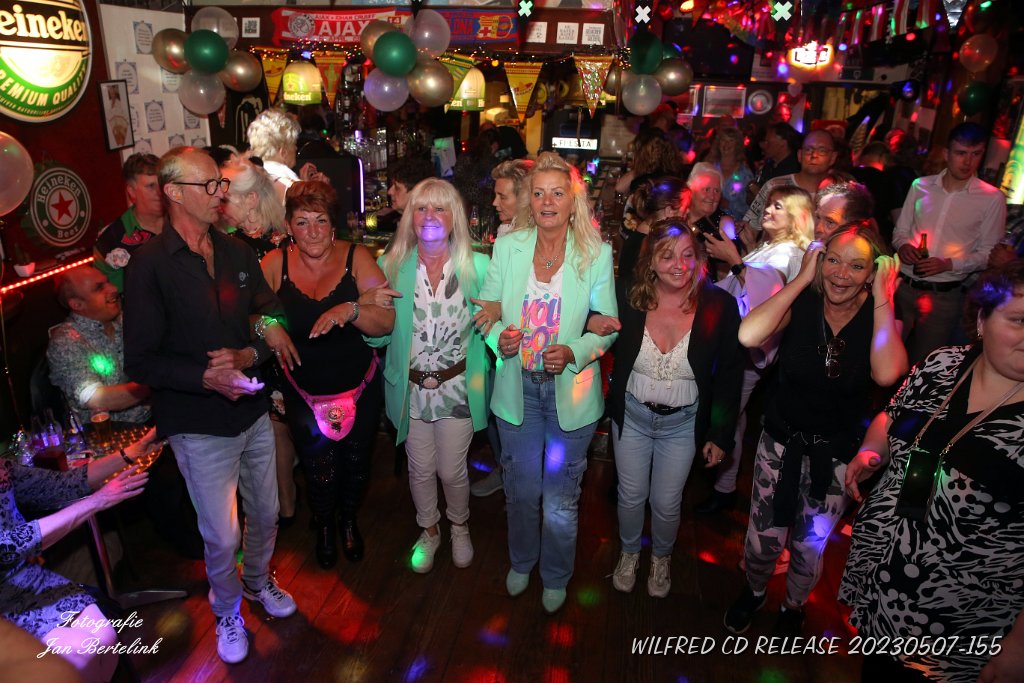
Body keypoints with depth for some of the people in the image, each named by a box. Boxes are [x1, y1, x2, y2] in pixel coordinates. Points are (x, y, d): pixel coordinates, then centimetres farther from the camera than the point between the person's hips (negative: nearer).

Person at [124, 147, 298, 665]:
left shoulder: (237, 253, 3)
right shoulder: (150, 264, -13)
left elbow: (272, 316, 6)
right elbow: (140, 361, -13)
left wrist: (250, 355, -13)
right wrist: (207, 376, -25)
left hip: (253, 413, 5)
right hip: (201, 427, -5)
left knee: (266, 514, 19)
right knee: (222, 537, 7)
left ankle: (258, 581, 48)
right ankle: (227, 614, 36)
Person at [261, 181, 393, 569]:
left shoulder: (356, 258, -11)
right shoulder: (275, 263, -8)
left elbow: (387, 322, -17)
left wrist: (350, 310, -34)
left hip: (360, 389, 0)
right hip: (304, 394, 0)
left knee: (356, 466, 17)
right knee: (319, 474, 11)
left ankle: (349, 520, 50)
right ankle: (324, 528, 45)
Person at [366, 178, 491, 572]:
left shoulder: (477, 266, -9)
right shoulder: (391, 267, -6)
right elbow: (378, 338, -1)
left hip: (457, 387, -1)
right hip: (410, 388, 2)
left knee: (451, 470, 11)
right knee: (420, 469, 17)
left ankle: (459, 528, 43)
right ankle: (428, 531, 45)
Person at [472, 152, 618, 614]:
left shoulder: (597, 253, -7)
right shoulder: (507, 246, -1)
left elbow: (608, 325, -4)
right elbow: (486, 307, 5)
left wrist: (573, 352, -22)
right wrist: (499, 336, -17)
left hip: (571, 392, -1)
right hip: (517, 387, 2)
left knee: (561, 498, 13)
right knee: (521, 489, 18)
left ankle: (556, 577, 40)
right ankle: (521, 562, 47)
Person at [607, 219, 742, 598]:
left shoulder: (719, 305, -17)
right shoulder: (629, 296, -16)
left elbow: (729, 375, -7)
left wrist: (721, 434, -3)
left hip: (684, 422, 0)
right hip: (632, 414, 1)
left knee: (666, 503, 14)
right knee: (631, 496, 17)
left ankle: (661, 558, 48)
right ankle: (629, 553, 49)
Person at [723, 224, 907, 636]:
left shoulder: (880, 316, -12)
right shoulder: (802, 303, -14)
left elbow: (887, 373, -33)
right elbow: (748, 335, -36)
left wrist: (882, 299, -25)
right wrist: (802, 279, -26)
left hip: (837, 453, 1)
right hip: (782, 440, 0)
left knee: (810, 545, 17)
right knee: (764, 536, 10)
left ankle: (794, 606, 48)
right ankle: (753, 591, 43)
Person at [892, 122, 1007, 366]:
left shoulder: (992, 199, -4)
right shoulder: (921, 186, 4)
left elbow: (987, 254, -1)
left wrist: (948, 264, -17)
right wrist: (903, 246, -11)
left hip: (944, 296, -2)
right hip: (904, 287, 2)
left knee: (922, 364, 6)